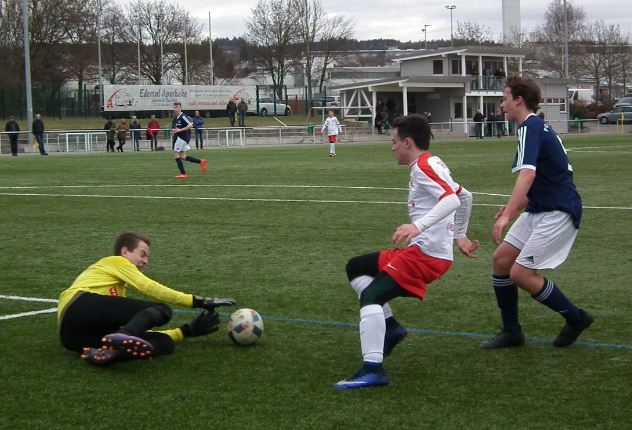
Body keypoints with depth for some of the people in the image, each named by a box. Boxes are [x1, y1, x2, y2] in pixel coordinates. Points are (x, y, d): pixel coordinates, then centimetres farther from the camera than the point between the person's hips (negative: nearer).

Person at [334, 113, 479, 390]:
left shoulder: (423, 166, -12)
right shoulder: (431, 165, 18)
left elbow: (452, 200, -26)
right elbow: (465, 196, 27)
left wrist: (417, 226, -36)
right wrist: (459, 236, 32)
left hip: (426, 253, -10)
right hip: (423, 250, 10)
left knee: (371, 296, -20)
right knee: (355, 267, 16)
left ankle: (373, 370, -25)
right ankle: (390, 326, 10)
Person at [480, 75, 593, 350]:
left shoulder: (530, 127, -16)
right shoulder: (539, 126, 15)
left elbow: (527, 174, -31)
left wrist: (507, 215, -39)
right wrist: (515, 208, 22)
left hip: (558, 212, -10)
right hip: (539, 209, 10)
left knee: (521, 273, -11)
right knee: (501, 259, 6)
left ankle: (576, 318, 7)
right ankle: (511, 332, 14)